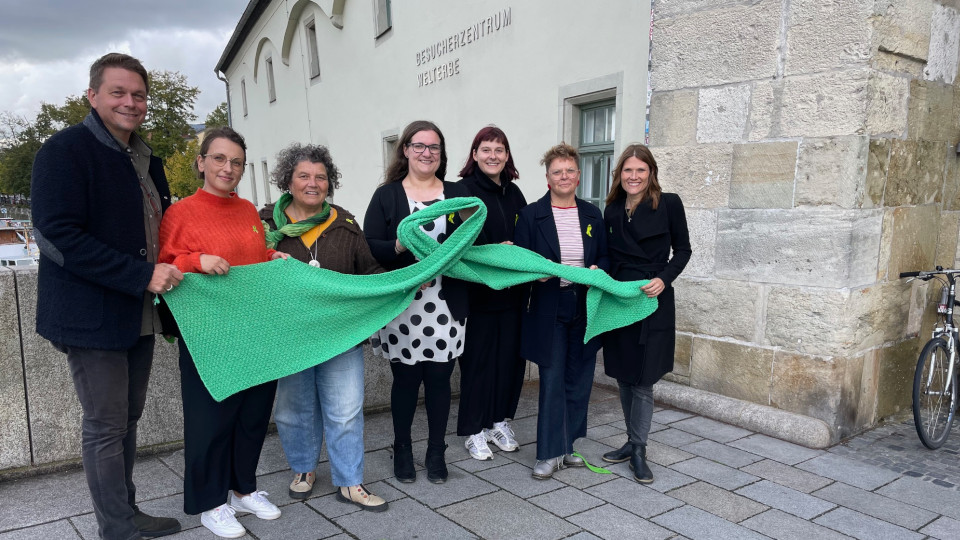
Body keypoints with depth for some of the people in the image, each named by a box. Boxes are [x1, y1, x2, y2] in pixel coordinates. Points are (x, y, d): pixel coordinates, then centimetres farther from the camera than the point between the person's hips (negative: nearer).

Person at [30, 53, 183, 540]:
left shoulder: (146, 161, 14)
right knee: (106, 427, 1)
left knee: (127, 419, 16)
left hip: (139, 316, 8)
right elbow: (57, 236, -20)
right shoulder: (64, 151, -11)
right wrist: (142, 276, -23)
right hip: (92, 316, -8)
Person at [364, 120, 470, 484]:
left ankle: (436, 453, 24)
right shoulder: (387, 195, 4)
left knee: (439, 379, 7)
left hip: (445, 307, 2)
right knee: (405, 379, 8)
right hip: (401, 307, -1)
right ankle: (402, 450, 27)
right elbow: (370, 247, -5)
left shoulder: (457, 193, 10)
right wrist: (400, 247, -22)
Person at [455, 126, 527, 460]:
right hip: (477, 292, -5)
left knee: (510, 356, 10)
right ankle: (474, 430, 17)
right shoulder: (463, 191, -6)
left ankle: (499, 422, 27)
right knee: (477, 358, 3)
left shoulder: (513, 193, 13)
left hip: (511, 291, 6)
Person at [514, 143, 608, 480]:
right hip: (547, 309, -4)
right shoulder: (531, 215, -1)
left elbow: (605, 257, 14)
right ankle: (550, 453, 9)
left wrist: (598, 270, -8)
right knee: (552, 380, -1)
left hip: (584, 307, 4)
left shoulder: (592, 215, 10)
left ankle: (565, 446, 25)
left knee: (578, 379, 10)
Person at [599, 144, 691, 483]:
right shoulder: (612, 210, 8)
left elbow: (683, 250, 0)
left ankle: (638, 450, 13)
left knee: (643, 381, -2)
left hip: (653, 303, -4)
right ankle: (633, 441, 27)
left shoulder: (668, 203, -5)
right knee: (624, 378, 12)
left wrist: (664, 279, -14)